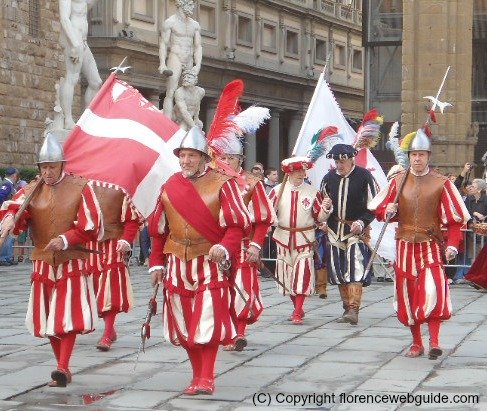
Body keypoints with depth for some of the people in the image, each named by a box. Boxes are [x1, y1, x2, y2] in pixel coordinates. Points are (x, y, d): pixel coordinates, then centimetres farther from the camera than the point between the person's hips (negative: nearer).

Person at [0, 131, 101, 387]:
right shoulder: (32, 190, 6)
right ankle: (63, 370, 19)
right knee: (48, 319, 8)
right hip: (43, 263, 4)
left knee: (68, 317, -11)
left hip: (72, 263, -4)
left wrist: (66, 240, -21)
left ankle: (63, 368, -13)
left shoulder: (80, 188, -3)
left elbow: (91, 227, -8)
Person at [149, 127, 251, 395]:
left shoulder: (221, 184, -5)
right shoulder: (170, 187, 9)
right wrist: (156, 263, 12)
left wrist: (224, 247, -25)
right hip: (178, 263, 5)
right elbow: (158, 229, 15)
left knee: (208, 322, -9)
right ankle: (197, 375, 20)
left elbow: (238, 223, -9)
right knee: (183, 322, 7)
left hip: (210, 262, -4)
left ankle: (207, 377, 1)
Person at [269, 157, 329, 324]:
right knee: (287, 275, 9)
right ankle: (297, 308, 27)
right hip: (284, 238, 2)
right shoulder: (278, 190, 1)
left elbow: (319, 218, 3)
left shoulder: (312, 192, 0)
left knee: (302, 274, -10)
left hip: (305, 239, -2)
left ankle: (297, 314, -8)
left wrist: (325, 208, -16)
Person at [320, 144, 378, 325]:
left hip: (357, 229, -5)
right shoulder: (329, 178, 6)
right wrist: (323, 220, 1)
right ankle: (346, 307, 18)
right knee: (338, 270, 7)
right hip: (334, 229, 5)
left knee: (355, 269, -15)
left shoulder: (364, 177, -7)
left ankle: (353, 310, -20)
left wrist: (361, 222, -17)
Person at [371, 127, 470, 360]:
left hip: (431, 247, -3)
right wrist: (387, 212, -13)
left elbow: (454, 218, -3)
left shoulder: (441, 184, -2)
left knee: (432, 291, -21)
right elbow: (380, 210, 11)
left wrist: (452, 245, -15)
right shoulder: (398, 182, 7)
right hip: (405, 247, 3)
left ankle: (434, 342, -16)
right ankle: (416, 344, 18)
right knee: (407, 295, 6)